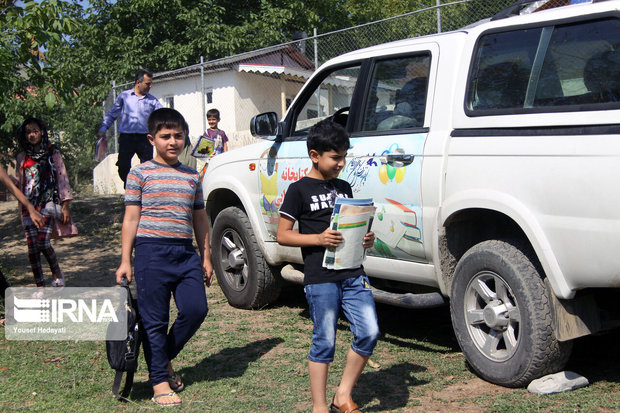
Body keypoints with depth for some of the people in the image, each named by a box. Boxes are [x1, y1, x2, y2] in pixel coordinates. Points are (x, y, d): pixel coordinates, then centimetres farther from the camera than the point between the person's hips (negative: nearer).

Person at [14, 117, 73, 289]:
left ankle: (57, 274, 7)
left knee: (43, 243, -18)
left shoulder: (52, 153, 6)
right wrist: (22, 207, 13)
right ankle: (40, 286, 5)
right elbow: (19, 183, 18)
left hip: (48, 203, -3)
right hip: (29, 206, 3)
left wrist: (65, 206, -3)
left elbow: (62, 177, 3)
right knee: (32, 247, -4)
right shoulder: (22, 157, 14)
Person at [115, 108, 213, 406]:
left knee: (196, 309, -4)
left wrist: (206, 257, 15)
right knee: (155, 319, 1)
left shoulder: (192, 177, 14)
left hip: (185, 252, 4)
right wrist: (125, 261, -4)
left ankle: (164, 358, 20)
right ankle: (160, 380, 13)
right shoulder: (140, 174, 2)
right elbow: (131, 219, 0)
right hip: (152, 250, -4)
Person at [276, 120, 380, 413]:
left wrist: (365, 239, 3)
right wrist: (318, 239, -18)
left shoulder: (344, 187, 16)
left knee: (369, 333, -1)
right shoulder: (299, 190, -3)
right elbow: (283, 235, -5)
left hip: (353, 274, 6)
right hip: (320, 279, -5)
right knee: (324, 342, 1)